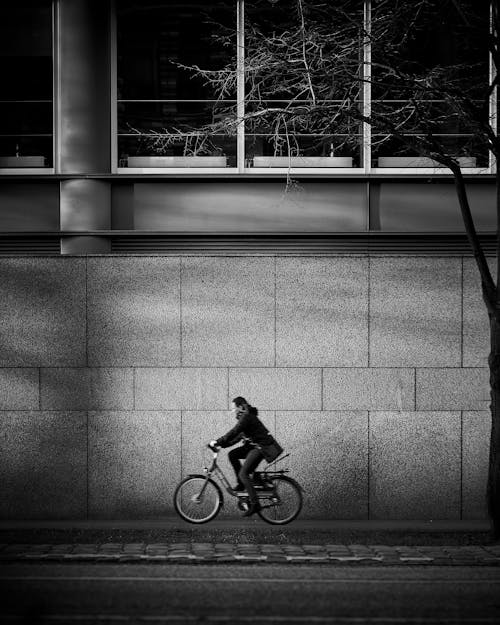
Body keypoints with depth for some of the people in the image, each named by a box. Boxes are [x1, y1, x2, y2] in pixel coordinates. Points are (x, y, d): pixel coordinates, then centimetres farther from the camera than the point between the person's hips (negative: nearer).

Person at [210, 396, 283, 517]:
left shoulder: (247, 417, -16)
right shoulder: (244, 417, 15)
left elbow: (233, 433, -23)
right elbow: (238, 435, 17)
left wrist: (217, 442, -19)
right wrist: (221, 444, 9)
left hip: (261, 447, -10)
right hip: (253, 446, 10)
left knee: (243, 474, -13)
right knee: (232, 454, 2)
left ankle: (255, 504, -12)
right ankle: (241, 484, 8)